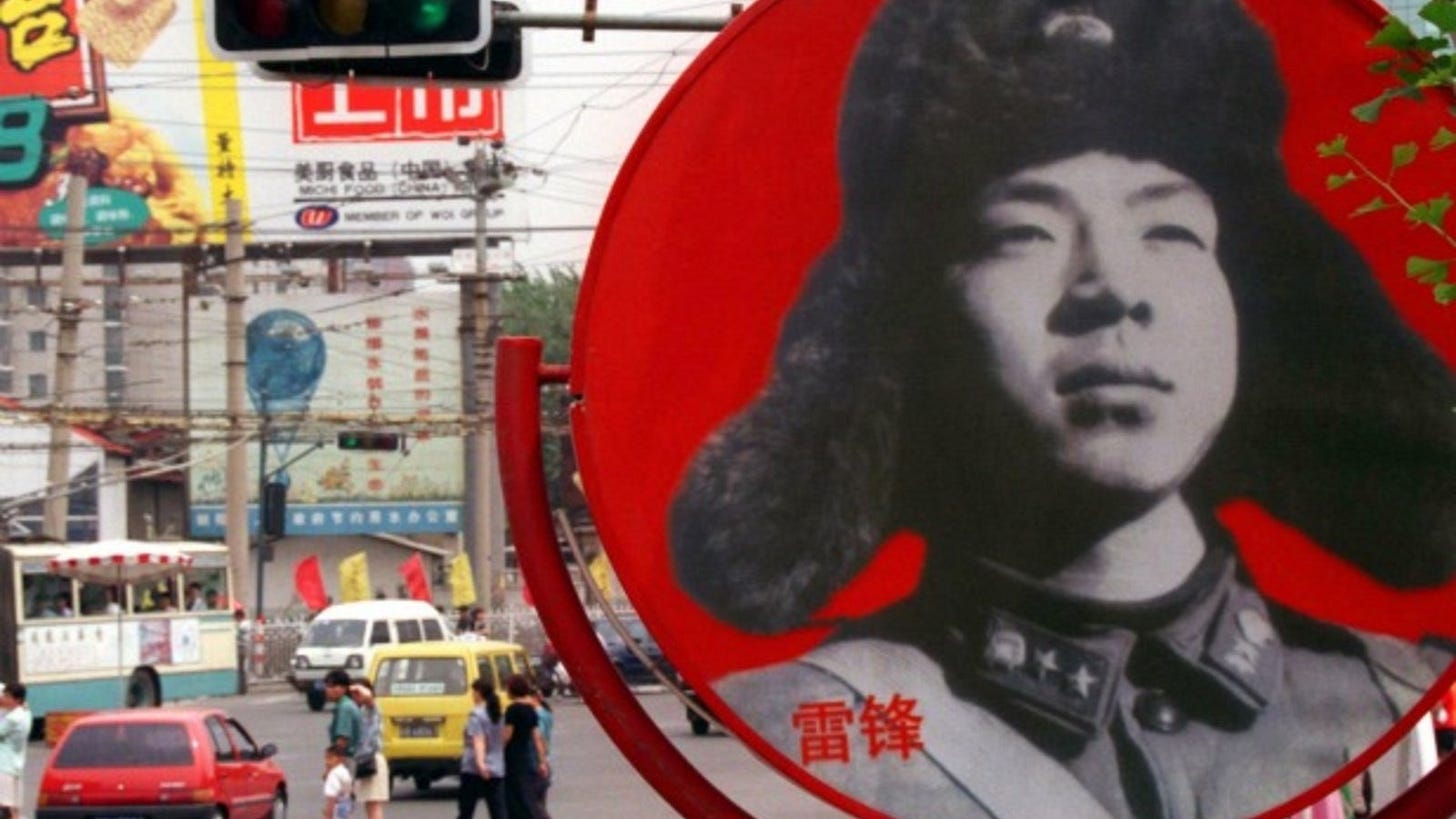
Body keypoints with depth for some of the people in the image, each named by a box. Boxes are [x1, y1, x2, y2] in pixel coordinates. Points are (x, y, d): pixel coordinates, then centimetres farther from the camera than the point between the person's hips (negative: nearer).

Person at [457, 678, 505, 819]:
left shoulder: (476, 715, -9)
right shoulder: (497, 714, 12)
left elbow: (478, 740, -24)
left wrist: (480, 762, -37)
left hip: (474, 770, -6)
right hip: (497, 770, 6)